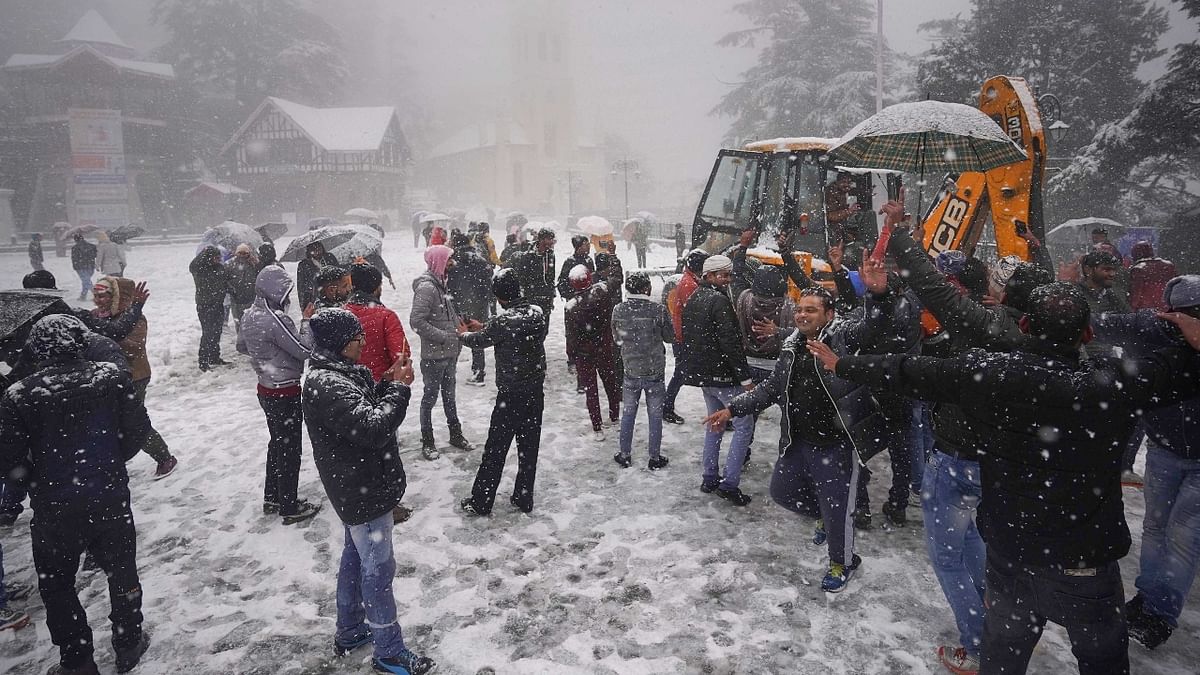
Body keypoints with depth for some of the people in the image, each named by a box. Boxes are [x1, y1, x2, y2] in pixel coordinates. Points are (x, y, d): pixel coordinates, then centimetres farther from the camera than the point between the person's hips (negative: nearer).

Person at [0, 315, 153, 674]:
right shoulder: (111, 377, -9)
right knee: (121, 571, 20)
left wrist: (34, 472, 10)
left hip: (54, 509, -1)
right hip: (111, 499, 2)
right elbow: (138, 429, -2)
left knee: (56, 584, 19)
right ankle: (128, 644, 35)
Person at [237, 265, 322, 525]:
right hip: (286, 393, -9)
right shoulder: (276, 319, -26)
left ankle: (271, 499, 35)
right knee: (290, 450, 4)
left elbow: (241, 346, 18)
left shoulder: (250, 315, 2)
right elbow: (305, 350, -22)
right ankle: (289, 508, 16)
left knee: (277, 443, 22)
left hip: (266, 389, 9)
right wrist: (306, 321, -12)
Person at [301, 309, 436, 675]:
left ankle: (350, 632, 40)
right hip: (364, 492, -11)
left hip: (355, 488, 11)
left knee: (355, 558, 23)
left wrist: (387, 384, -1)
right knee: (378, 569, 2)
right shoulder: (327, 385, -27)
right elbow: (374, 429, -34)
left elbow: (363, 407, 17)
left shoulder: (336, 372, 6)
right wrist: (399, 388, -22)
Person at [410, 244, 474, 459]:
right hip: (434, 355, -9)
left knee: (449, 394, 20)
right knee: (430, 396, 5)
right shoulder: (426, 287, -20)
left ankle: (455, 434, 34)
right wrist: (444, 337, -22)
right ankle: (427, 442, 18)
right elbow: (417, 321, -26)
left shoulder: (441, 284, 8)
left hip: (449, 352, 9)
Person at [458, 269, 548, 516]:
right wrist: (483, 327, 23)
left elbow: (479, 341, -3)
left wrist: (464, 333, 21)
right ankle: (524, 499, 26)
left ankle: (480, 503, 18)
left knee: (495, 450, 6)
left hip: (510, 396, -6)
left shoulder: (502, 321, -20)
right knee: (529, 447, 14)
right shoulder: (537, 313, -2)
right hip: (535, 393, 6)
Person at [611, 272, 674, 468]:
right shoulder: (658, 310, -16)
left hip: (630, 371, 2)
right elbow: (671, 338, -3)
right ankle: (654, 458, 21)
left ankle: (625, 455, 27)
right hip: (655, 371, -2)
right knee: (655, 416, 11)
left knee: (628, 414, 16)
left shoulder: (618, 310, -8)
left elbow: (617, 339, 5)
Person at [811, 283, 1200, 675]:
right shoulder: (1113, 383, -21)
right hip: (1085, 559, -2)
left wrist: (842, 364, 8)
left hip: (1009, 546, 3)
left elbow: (906, 372, -5)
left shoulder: (985, 372, -15)